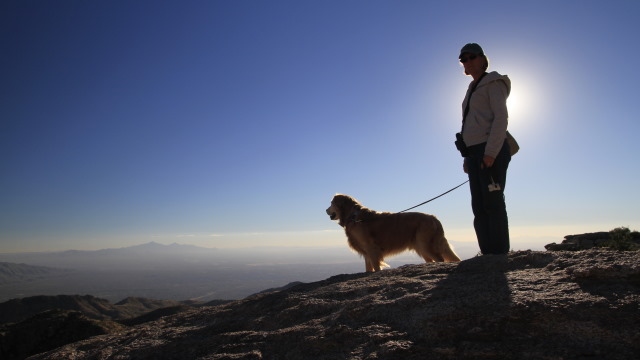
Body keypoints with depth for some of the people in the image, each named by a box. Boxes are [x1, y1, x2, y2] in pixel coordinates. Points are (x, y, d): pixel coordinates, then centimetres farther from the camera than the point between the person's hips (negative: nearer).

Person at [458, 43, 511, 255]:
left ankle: (500, 255, -9)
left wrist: (490, 152, -21)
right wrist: (468, 158, 15)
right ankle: (488, 255, 7)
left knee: (493, 203, -12)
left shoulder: (493, 82, 2)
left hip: (491, 151, -8)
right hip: (475, 153, 8)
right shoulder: (473, 89, 25)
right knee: (479, 206, 4)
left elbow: (501, 117, -11)